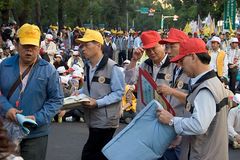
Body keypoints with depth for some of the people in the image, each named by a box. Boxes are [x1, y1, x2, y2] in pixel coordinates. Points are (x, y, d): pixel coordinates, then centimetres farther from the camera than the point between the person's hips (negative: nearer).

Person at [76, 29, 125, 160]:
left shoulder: (112, 67, -15)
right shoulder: (87, 67, 10)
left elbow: (119, 92, -14)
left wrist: (98, 103, -22)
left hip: (106, 120, -8)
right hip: (92, 119, 8)